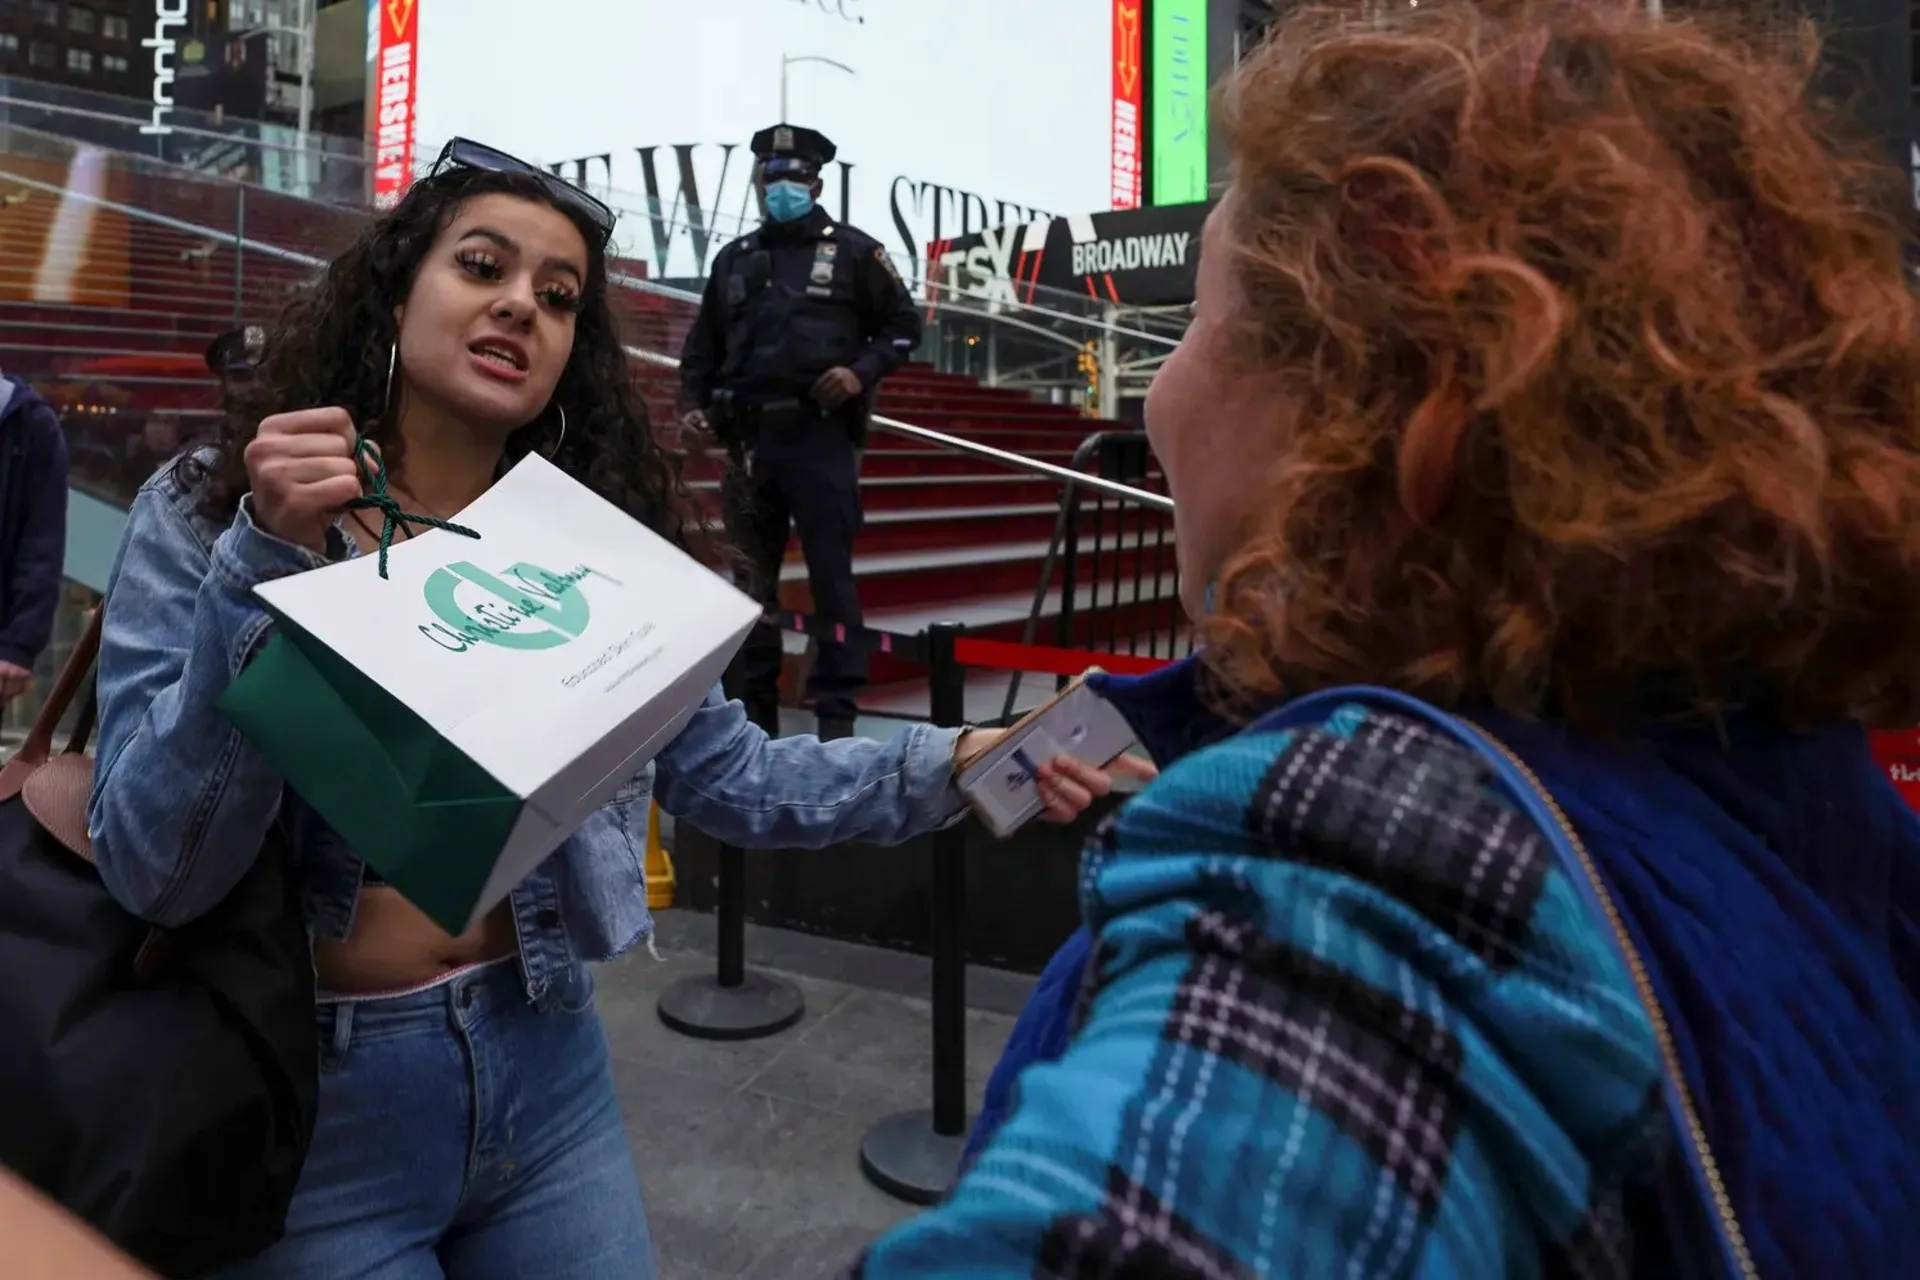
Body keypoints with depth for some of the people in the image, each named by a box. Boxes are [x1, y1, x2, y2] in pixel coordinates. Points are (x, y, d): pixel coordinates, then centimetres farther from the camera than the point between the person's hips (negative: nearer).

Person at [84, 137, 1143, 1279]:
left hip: (544, 1067, 3)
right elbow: (151, 872, -15)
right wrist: (267, 558, -25)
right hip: (303, 1099, -2)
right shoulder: (202, 513, -8)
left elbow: (730, 775, -3)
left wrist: (946, 764, -16)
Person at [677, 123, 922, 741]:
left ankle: (837, 709, 2)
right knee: (750, 576, 9)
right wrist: (692, 405, 4)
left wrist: (863, 371, -9)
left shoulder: (853, 250, 6)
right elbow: (702, 345, 19)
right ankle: (752, 705, 19)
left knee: (831, 574, -4)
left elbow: (903, 324, 7)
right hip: (749, 438, 4)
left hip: (820, 436, -4)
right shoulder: (734, 258, 16)